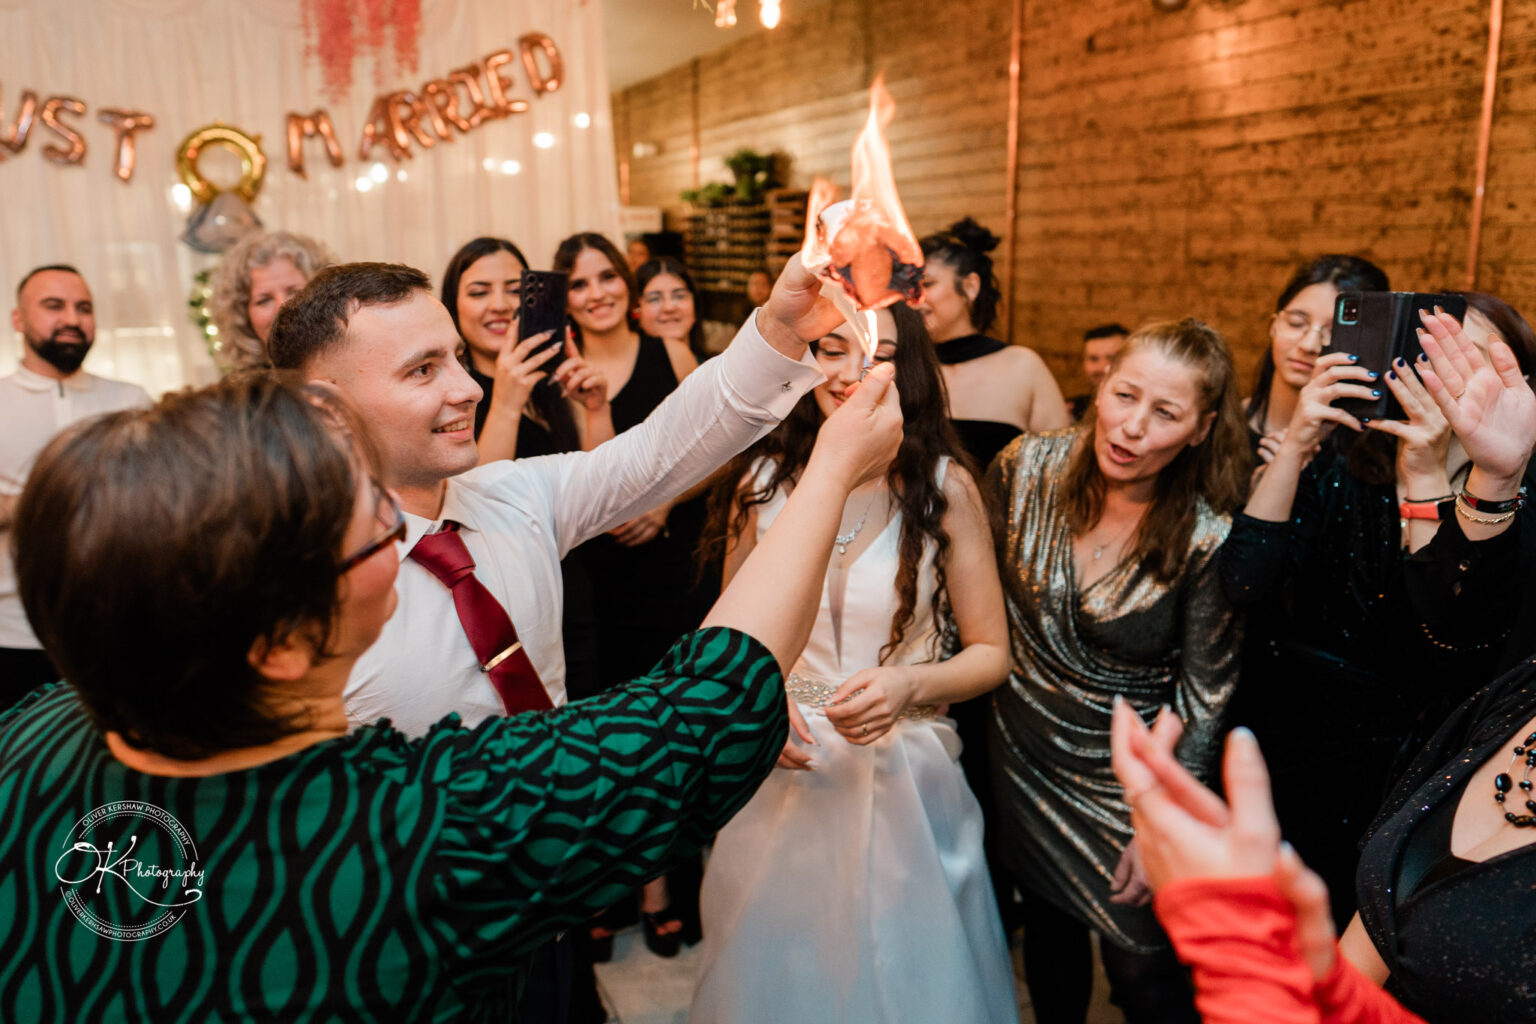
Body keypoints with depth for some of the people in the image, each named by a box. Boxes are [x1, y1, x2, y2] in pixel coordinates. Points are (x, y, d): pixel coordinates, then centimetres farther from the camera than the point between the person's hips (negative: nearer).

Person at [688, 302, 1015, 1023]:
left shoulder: (944, 487, -8)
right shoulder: (761, 481, -4)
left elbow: (989, 653, -3)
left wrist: (908, 684, -21)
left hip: (904, 781, -1)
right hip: (779, 780, 1)